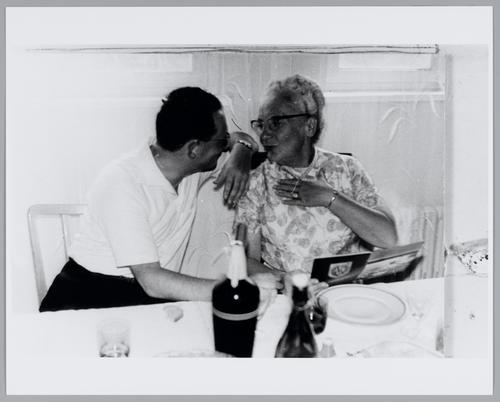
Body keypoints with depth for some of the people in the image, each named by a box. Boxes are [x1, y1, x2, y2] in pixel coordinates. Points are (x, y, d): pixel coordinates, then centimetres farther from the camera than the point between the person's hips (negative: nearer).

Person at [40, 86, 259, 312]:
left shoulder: (192, 163, -3)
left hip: (155, 293, 6)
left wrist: (241, 156, -8)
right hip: (88, 294, -5)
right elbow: (152, 280, -28)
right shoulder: (123, 184, -24)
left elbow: (243, 140, 16)